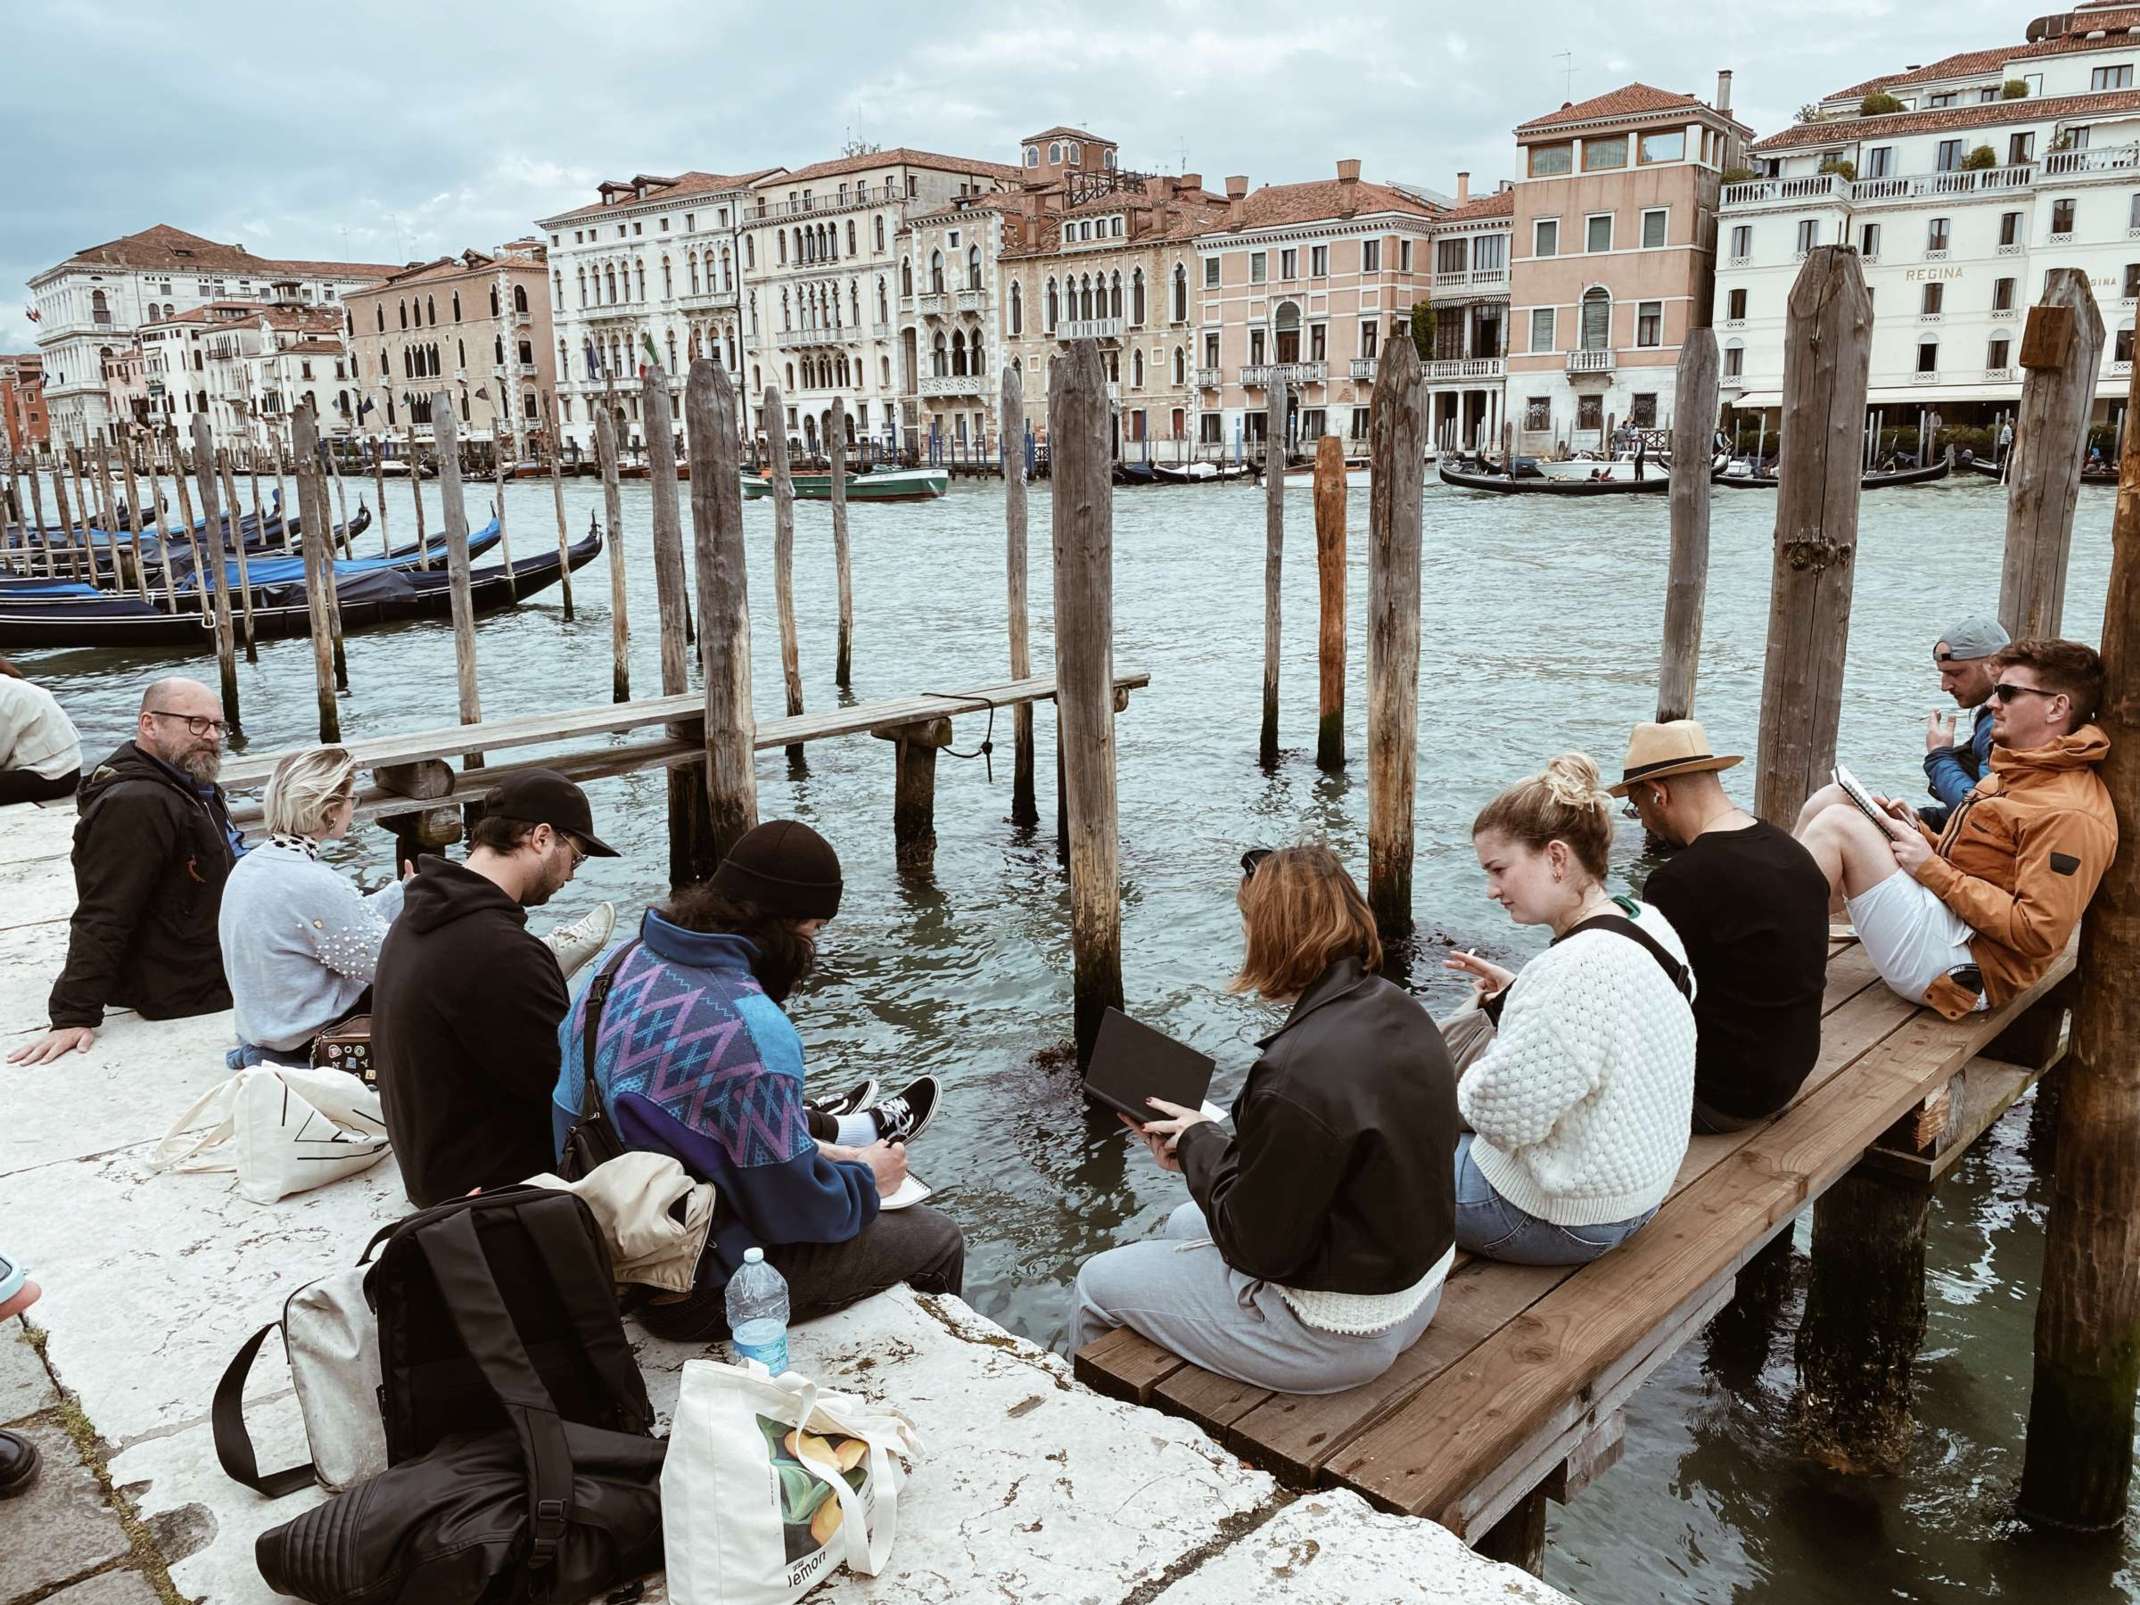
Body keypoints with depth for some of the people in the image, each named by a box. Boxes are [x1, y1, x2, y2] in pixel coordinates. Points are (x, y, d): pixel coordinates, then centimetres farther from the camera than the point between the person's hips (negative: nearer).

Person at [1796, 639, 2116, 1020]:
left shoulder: (2071, 813, -16)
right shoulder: (2018, 774, 18)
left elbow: (2038, 933, -22)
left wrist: (1933, 869, -17)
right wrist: (1915, 830, 4)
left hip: (1965, 966, -10)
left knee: (1837, 822, -20)